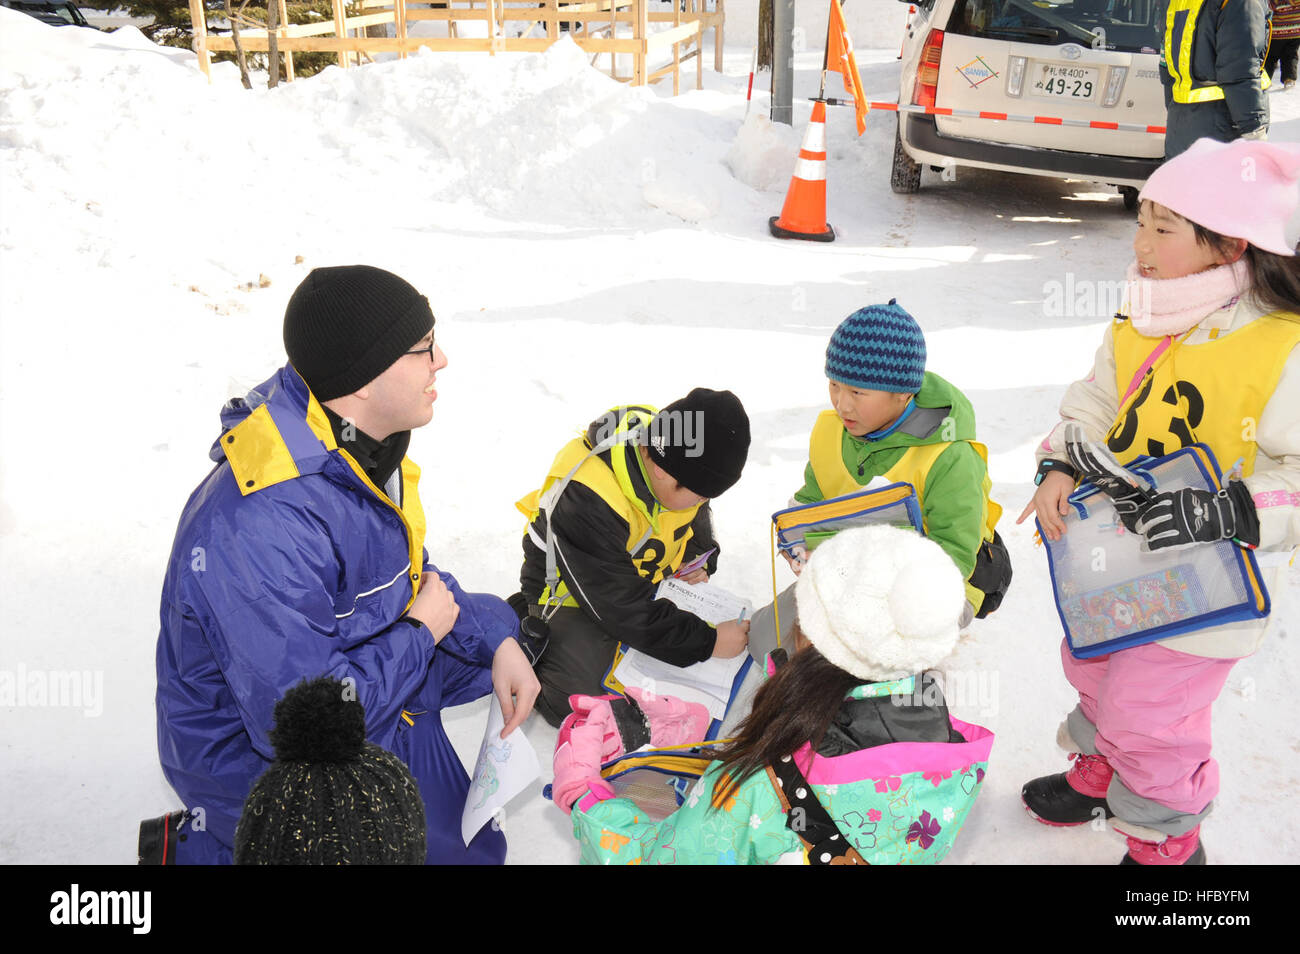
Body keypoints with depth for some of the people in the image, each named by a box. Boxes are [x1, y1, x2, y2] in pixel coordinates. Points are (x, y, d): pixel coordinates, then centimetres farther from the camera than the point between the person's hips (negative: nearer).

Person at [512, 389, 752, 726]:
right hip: (575, 593, -7)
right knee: (572, 703, -22)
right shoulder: (585, 498, -39)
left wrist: (698, 562, -5)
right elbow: (624, 610, -31)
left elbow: (696, 520, 11)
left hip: (646, 580, 7)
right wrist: (707, 642, -26)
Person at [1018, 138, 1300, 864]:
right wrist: (1060, 468, -10)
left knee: (1148, 716, 5)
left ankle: (1166, 841, 34)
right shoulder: (1140, 325, -4)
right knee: (1095, 674, 27)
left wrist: (1229, 512, -35)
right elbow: (1094, 405, 6)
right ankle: (1100, 774, 57)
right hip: (1113, 556, 7)